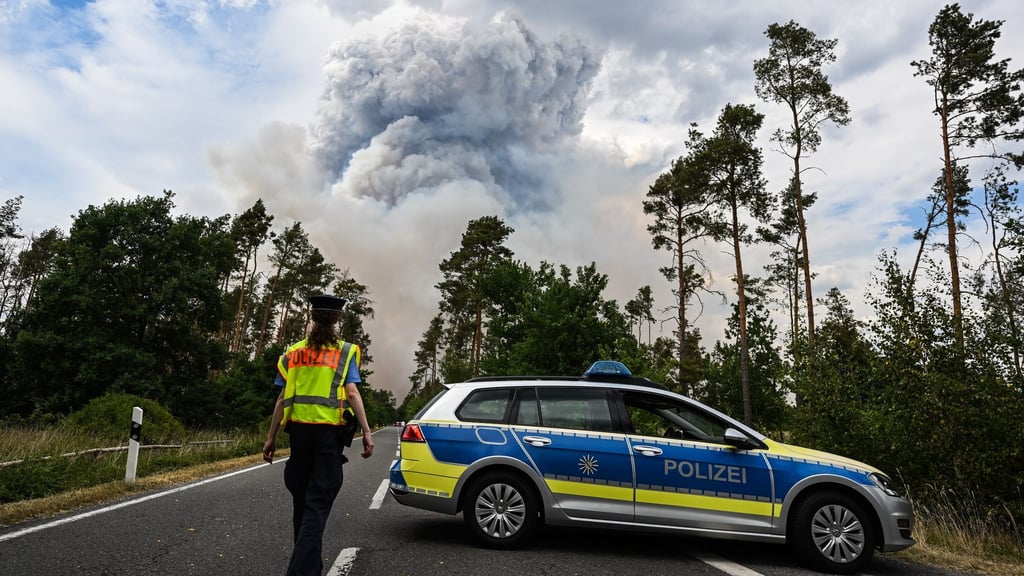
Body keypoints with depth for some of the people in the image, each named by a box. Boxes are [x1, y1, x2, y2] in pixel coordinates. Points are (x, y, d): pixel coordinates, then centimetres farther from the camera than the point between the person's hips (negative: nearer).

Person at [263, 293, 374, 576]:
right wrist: (367, 432, -10)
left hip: (299, 429, 3)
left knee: (302, 500, 16)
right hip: (329, 431, -3)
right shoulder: (346, 352, 0)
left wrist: (272, 436, 11)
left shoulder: (293, 352, 9)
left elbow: (282, 398, 6)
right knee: (317, 503, -2)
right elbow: (352, 393, -10)